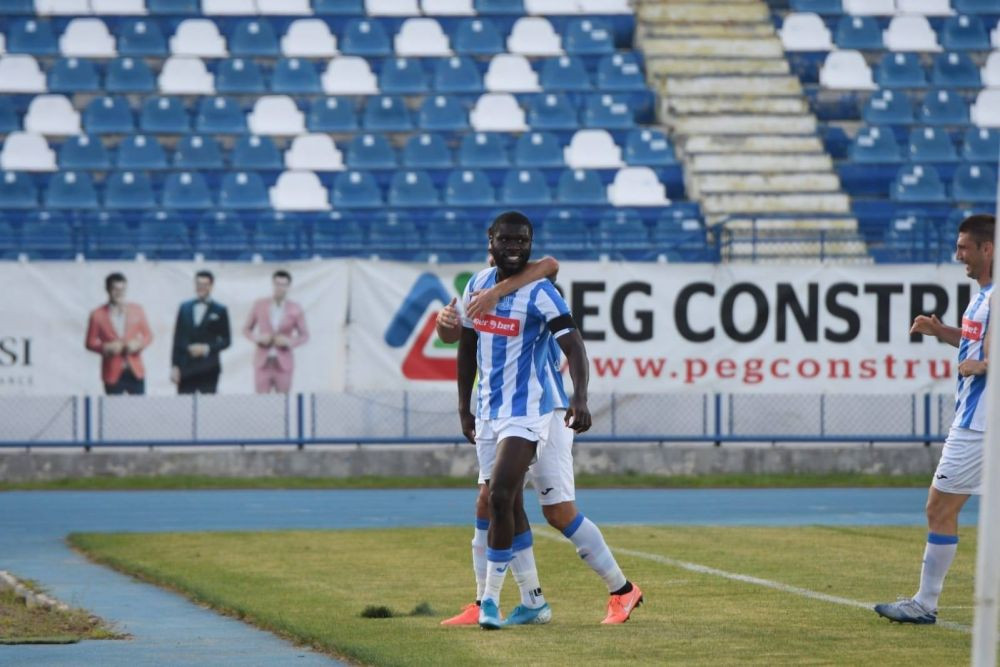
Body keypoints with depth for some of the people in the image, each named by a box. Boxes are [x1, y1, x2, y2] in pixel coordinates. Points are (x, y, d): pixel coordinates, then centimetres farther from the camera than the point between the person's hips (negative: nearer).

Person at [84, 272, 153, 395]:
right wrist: (106, 348, -16)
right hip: (113, 374, -2)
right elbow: (90, 342, 3)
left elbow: (148, 335, 12)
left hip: (136, 371, 2)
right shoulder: (97, 315, -2)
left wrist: (139, 344, -9)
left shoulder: (137, 310, 6)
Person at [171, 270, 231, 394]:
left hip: (208, 369, -2)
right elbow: (178, 339, 10)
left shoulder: (220, 311, 5)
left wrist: (207, 348, -12)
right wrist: (175, 366, 3)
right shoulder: (184, 308, 12)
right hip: (185, 368, 2)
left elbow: (226, 341, 5)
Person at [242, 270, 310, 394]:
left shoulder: (295, 309, -1)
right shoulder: (259, 305, 2)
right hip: (262, 362, 1)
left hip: (283, 363, -1)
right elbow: (247, 329, 11)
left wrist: (289, 342, -13)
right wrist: (258, 338, -9)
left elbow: (304, 336, 7)